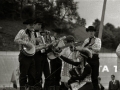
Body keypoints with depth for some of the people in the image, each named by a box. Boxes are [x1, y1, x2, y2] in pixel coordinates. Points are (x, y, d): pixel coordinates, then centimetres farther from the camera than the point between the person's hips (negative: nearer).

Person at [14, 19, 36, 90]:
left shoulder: (32, 33, 18)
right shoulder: (22, 32, -3)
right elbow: (16, 40, -17)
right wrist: (26, 43, -22)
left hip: (31, 56, 7)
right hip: (24, 56, -7)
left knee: (32, 75, 6)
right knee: (23, 74, -5)